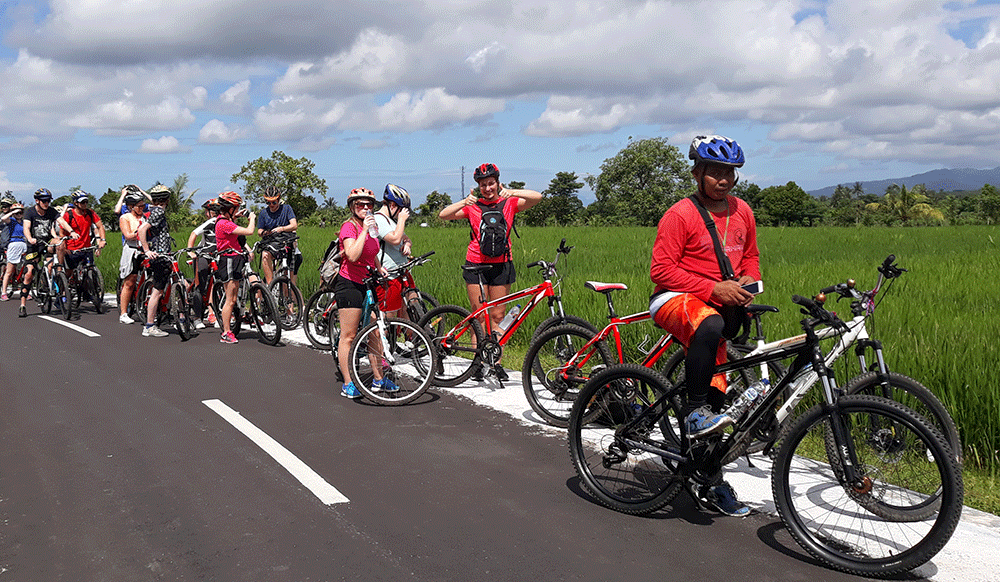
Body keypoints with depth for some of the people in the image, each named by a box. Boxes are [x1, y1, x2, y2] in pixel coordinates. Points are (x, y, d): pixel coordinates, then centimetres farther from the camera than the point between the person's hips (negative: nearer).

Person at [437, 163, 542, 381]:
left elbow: (537, 197, -9)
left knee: (497, 315, 4)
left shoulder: (509, 204, 4)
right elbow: (443, 215, -5)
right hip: (476, 264, 0)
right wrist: (464, 202, -21)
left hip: (501, 265, 0)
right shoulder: (472, 206, 3)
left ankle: (496, 362, 9)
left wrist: (512, 192, -23)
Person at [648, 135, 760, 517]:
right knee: (710, 325, -42)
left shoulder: (742, 212, 9)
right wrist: (714, 287, -22)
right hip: (674, 300, -6)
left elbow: (750, 257, 22)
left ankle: (712, 482, 17)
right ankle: (694, 411, -27)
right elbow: (661, 270, -17)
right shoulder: (680, 215, -12)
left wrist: (747, 282, -1)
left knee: (715, 392, 6)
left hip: (717, 303, 7)